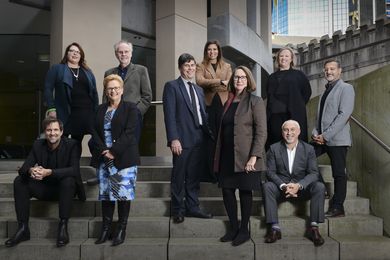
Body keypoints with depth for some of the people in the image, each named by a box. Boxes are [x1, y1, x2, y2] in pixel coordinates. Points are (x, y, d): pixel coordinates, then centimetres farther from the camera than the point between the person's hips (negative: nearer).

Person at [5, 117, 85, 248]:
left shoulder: (71, 145, -12)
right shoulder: (38, 145, 0)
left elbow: (74, 169, -26)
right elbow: (24, 167, -8)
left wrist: (49, 172, -40)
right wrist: (30, 171, -35)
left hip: (64, 188, -4)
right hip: (44, 188, 4)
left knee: (68, 180, -35)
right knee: (19, 181, -16)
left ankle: (63, 226, -28)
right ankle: (23, 228, -14)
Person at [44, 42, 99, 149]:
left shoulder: (88, 72, 18)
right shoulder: (56, 69, 7)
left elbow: (94, 92, 15)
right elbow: (48, 89, 0)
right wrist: (51, 109, -11)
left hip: (85, 113, 3)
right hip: (65, 113, -3)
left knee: (77, 143, 9)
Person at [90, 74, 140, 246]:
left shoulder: (130, 108, 1)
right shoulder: (101, 110, 16)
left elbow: (129, 133, -9)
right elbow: (95, 132, 7)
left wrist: (113, 151, -15)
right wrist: (103, 151, -8)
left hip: (124, 158, -4)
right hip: (103, 158, 4)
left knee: (123, 193, -4)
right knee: (105, 193, 6)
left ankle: (121, 230, 6)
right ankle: (106, 229, 14)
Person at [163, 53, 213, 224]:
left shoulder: (199, 90, 20)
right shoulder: (172, 86, -1)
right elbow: (169, 115, -9)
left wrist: (207, 133, 9)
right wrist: (173, 139, -17)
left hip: (198, 138, 6)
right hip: (182, 139, -6)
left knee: (194, 176, 10)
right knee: (179, 176, 2)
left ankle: (192, 207, 20)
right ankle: (178, 210, 13)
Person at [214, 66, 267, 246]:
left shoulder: (255, 101, -3)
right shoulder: (228, 102, 15)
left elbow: (261, 132, -9)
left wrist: (254, 156, -17)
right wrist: (219, 155, 12)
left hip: (245, 157, -6)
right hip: (227, 156, 6)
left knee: (245, 191, 3)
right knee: (227, 190, 6)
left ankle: (244, 230, 17)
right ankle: (233, 228, 22)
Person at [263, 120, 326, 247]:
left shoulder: (308, 149, 2)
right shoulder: (274, 148, 1)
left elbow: (314, 173, -5)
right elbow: (271, 172, -5)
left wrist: (299, 185, -24)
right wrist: (283, 186, -24)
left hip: (302, 188, 1)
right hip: (281, 187, 0)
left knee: (320, 186, -27)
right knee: (267, 186, -30)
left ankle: (313, 228, -21)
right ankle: (275, 228, -28)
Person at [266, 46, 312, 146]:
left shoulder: (298, 75, 9)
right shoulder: (272, 77, 18)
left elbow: (307, 92, 8)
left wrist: (298, 106, 0)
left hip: (294, 115, -3)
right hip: (275, 116, 3)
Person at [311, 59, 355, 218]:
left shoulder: (346, 88, -2)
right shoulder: (326, 90, 19)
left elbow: (344, 114, -13)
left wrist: (326, 135, -17)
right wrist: (315, 133, 2)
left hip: (337, 139, -7)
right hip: (321, 138, 7)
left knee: (339, 174, -2)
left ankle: (337, 208, 6)